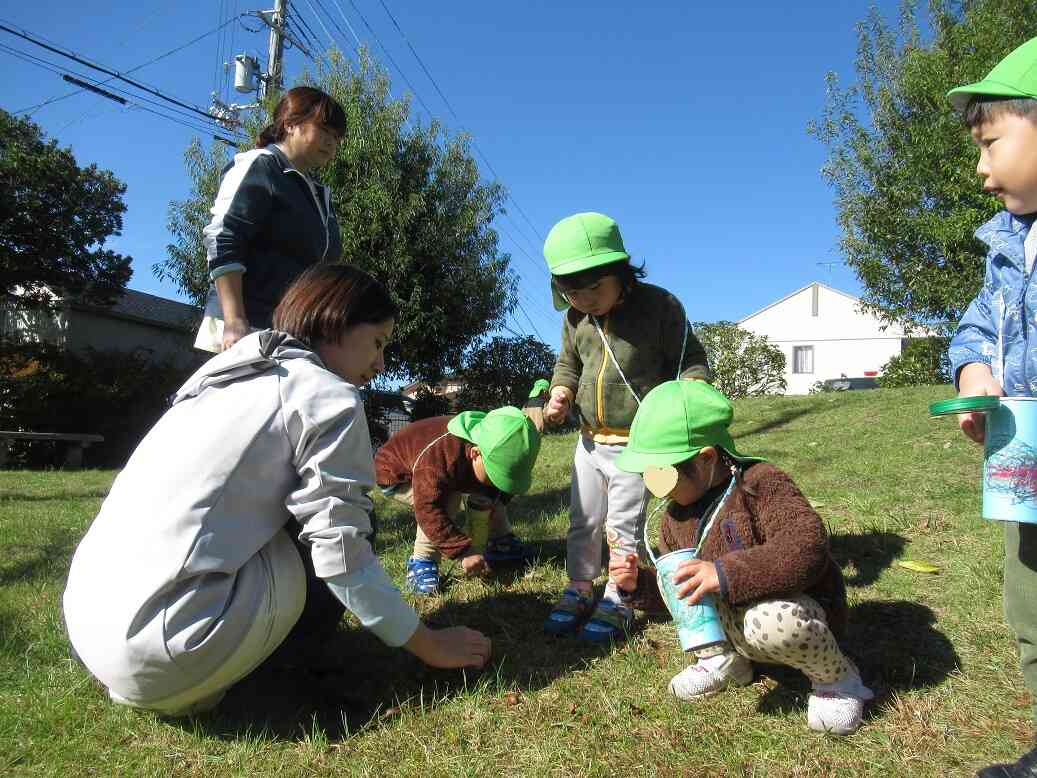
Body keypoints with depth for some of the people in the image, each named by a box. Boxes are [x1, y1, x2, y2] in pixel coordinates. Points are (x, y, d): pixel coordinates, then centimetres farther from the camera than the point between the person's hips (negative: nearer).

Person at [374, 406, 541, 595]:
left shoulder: (492, 455, -22)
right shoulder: (437, 458, -45)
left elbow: (482, 508, -13)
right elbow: (429, 510, -46)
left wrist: (478, 549, -22)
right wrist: (464, 552, -46)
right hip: (397, 476, -7)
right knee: (447, 500, -32)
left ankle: (501, 542, 17)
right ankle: (422, 562, -22)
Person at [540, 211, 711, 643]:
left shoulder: (659, 306, -15)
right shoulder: (574, 318, 0)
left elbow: (691, 358, -7)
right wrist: (560, 393, -3)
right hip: (590, 440, 5)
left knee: (623, 524, 3)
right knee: (583, 520, 14)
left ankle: (617, 600, 20)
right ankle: (578, 590, 30)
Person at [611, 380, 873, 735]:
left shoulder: (760, 484, -22)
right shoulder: (676, 512, 0)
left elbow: (807, 547, -39)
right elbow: (673, 589, 9)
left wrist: (726, 573, -44)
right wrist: (638, 585, -12)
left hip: (792, 611, -7)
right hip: (730, 623, 7)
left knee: (772, 620, -40)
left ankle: (836, 678, -7)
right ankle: (723, 660, 7)